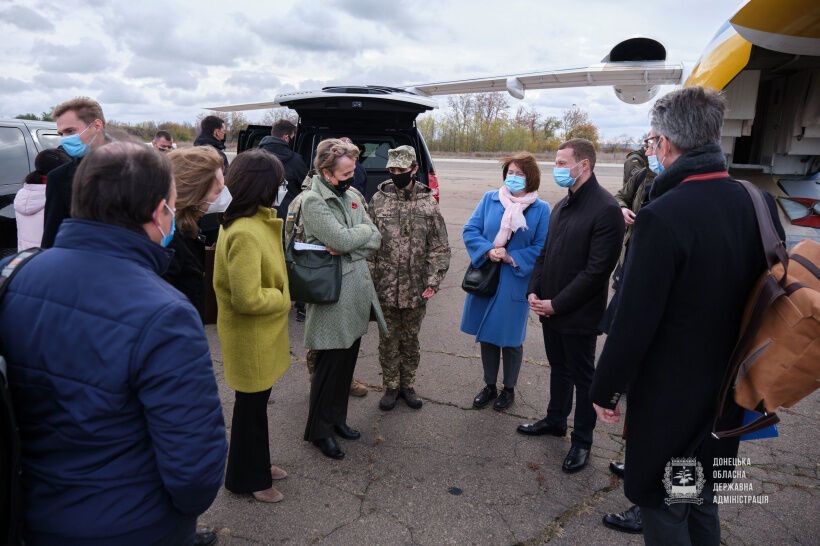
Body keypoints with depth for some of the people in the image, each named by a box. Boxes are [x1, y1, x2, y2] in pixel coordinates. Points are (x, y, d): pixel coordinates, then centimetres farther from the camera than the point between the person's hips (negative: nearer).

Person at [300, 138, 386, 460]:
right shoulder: (313, 201, -14)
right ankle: (319, 430, 23)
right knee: (330, 367, 5)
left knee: (347, 364, 18)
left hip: (357, 294, 7)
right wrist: (365, 229, -6)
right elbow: (342, 240, -24)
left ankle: (337, 418, 36)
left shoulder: (351, 196, 9)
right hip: (332, 298, -7)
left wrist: (348, 248, -15)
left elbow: (375, 240, 3)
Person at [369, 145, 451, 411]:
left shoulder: (428, 202, -2)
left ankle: (408, 385, 33)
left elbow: (439, 246, -1)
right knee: (388, 340, 12)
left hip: (416, 289, 0)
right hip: (385, 288, 0)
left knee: (410, 339, 15)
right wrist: (370, 278, -5)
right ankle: (391, 386, 30)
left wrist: (434, 280, -8)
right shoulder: (378, 200, -1)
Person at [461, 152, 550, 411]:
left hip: (515, 282, -3)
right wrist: (488, 251, -18)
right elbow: (470, 230, -2)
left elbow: (541, 248, -8)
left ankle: (509, 389, 32)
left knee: (510, 338, 10)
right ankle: (489, 386, 34)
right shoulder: (489, 199, 2)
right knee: (486, 335, 14)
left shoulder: (541, 209, -6)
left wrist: (511, 258, -18)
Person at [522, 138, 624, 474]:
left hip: (579, 315, -7)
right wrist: (535, 291, 0)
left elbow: (597, 270, -21)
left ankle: (582, 440, 27)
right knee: (558, 368, 23)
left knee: (582, 378, 9)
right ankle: (555, 420, 42)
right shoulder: (562, 206, 8)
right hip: (549, 308, 7)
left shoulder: (606, 210, -18)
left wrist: (556, 304, -17)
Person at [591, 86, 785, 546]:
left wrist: (606, 389, -9)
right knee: (702, 504, 26)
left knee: (664, 509, 14)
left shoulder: (663, 217, -26)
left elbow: (635, 322, -23)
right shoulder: (762, 205, -4)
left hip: (669, 396, -7)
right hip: (727, 391, 7)